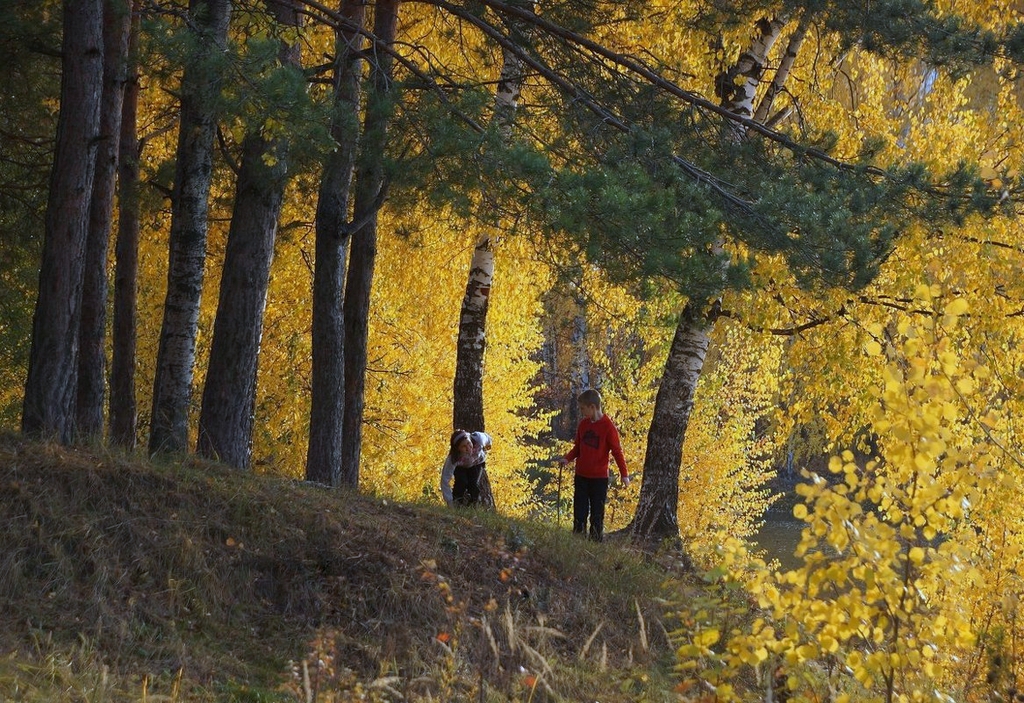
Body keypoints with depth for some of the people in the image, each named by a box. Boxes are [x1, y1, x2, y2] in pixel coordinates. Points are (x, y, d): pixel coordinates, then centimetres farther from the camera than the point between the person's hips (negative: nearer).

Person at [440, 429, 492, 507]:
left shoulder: (478, 439, -42)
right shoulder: (453, 458, -46)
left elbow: (487, 437, -15)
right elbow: (445, 480, -42)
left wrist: (487, 446, 9)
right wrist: (449, 502, -44)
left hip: (477, 463, 2)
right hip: (460, 466, -2)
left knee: (474, 485, -17)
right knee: (462, 483, -24)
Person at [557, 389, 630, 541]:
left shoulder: (608, 426, -10)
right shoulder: (583, 424, 6)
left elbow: (617, 451, -8)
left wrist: (624, 474, -13)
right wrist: (567, 459, -3)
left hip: (599, 478, -5)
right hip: (581, 476, 5)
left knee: (597, 514, 1)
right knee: (579, 513, 5)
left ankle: (597, 541, 5)